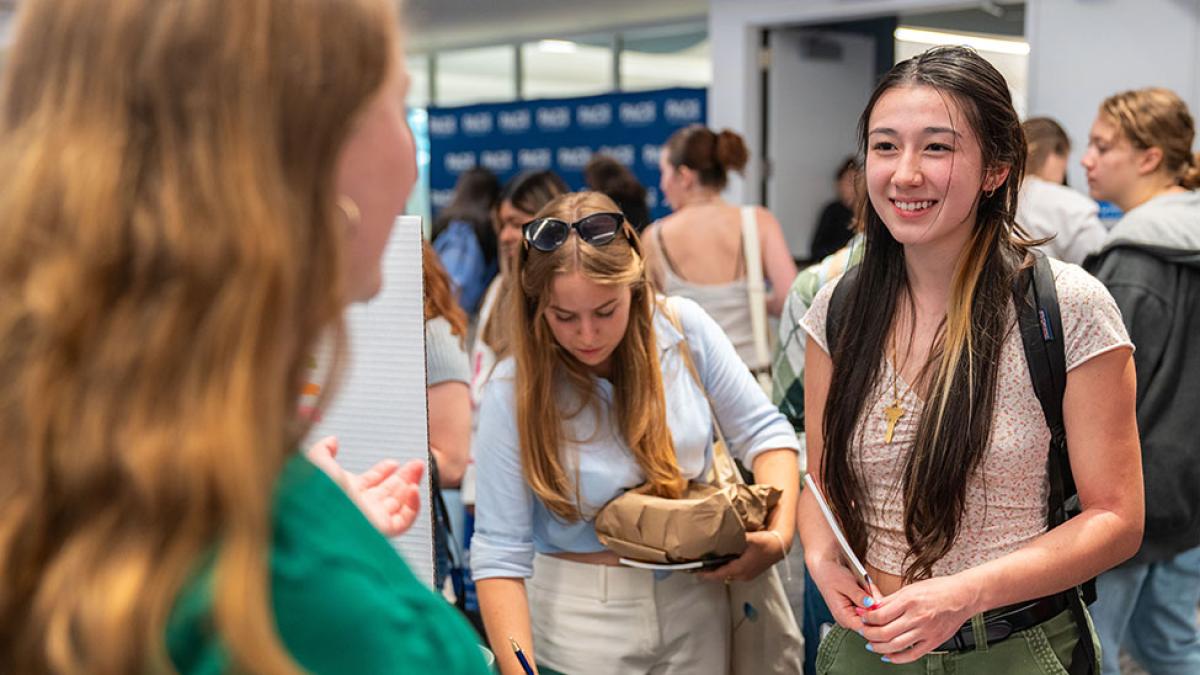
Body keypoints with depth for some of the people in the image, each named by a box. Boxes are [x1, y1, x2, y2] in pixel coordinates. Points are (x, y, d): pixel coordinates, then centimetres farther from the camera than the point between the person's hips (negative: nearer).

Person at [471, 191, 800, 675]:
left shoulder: (684, 328, -11)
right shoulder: (514, 392, -17)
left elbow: (763, 432, -2)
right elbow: (499, 552, -17)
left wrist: (779, 533, -16)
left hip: (695, 604, 3)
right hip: (582, 620, -3)